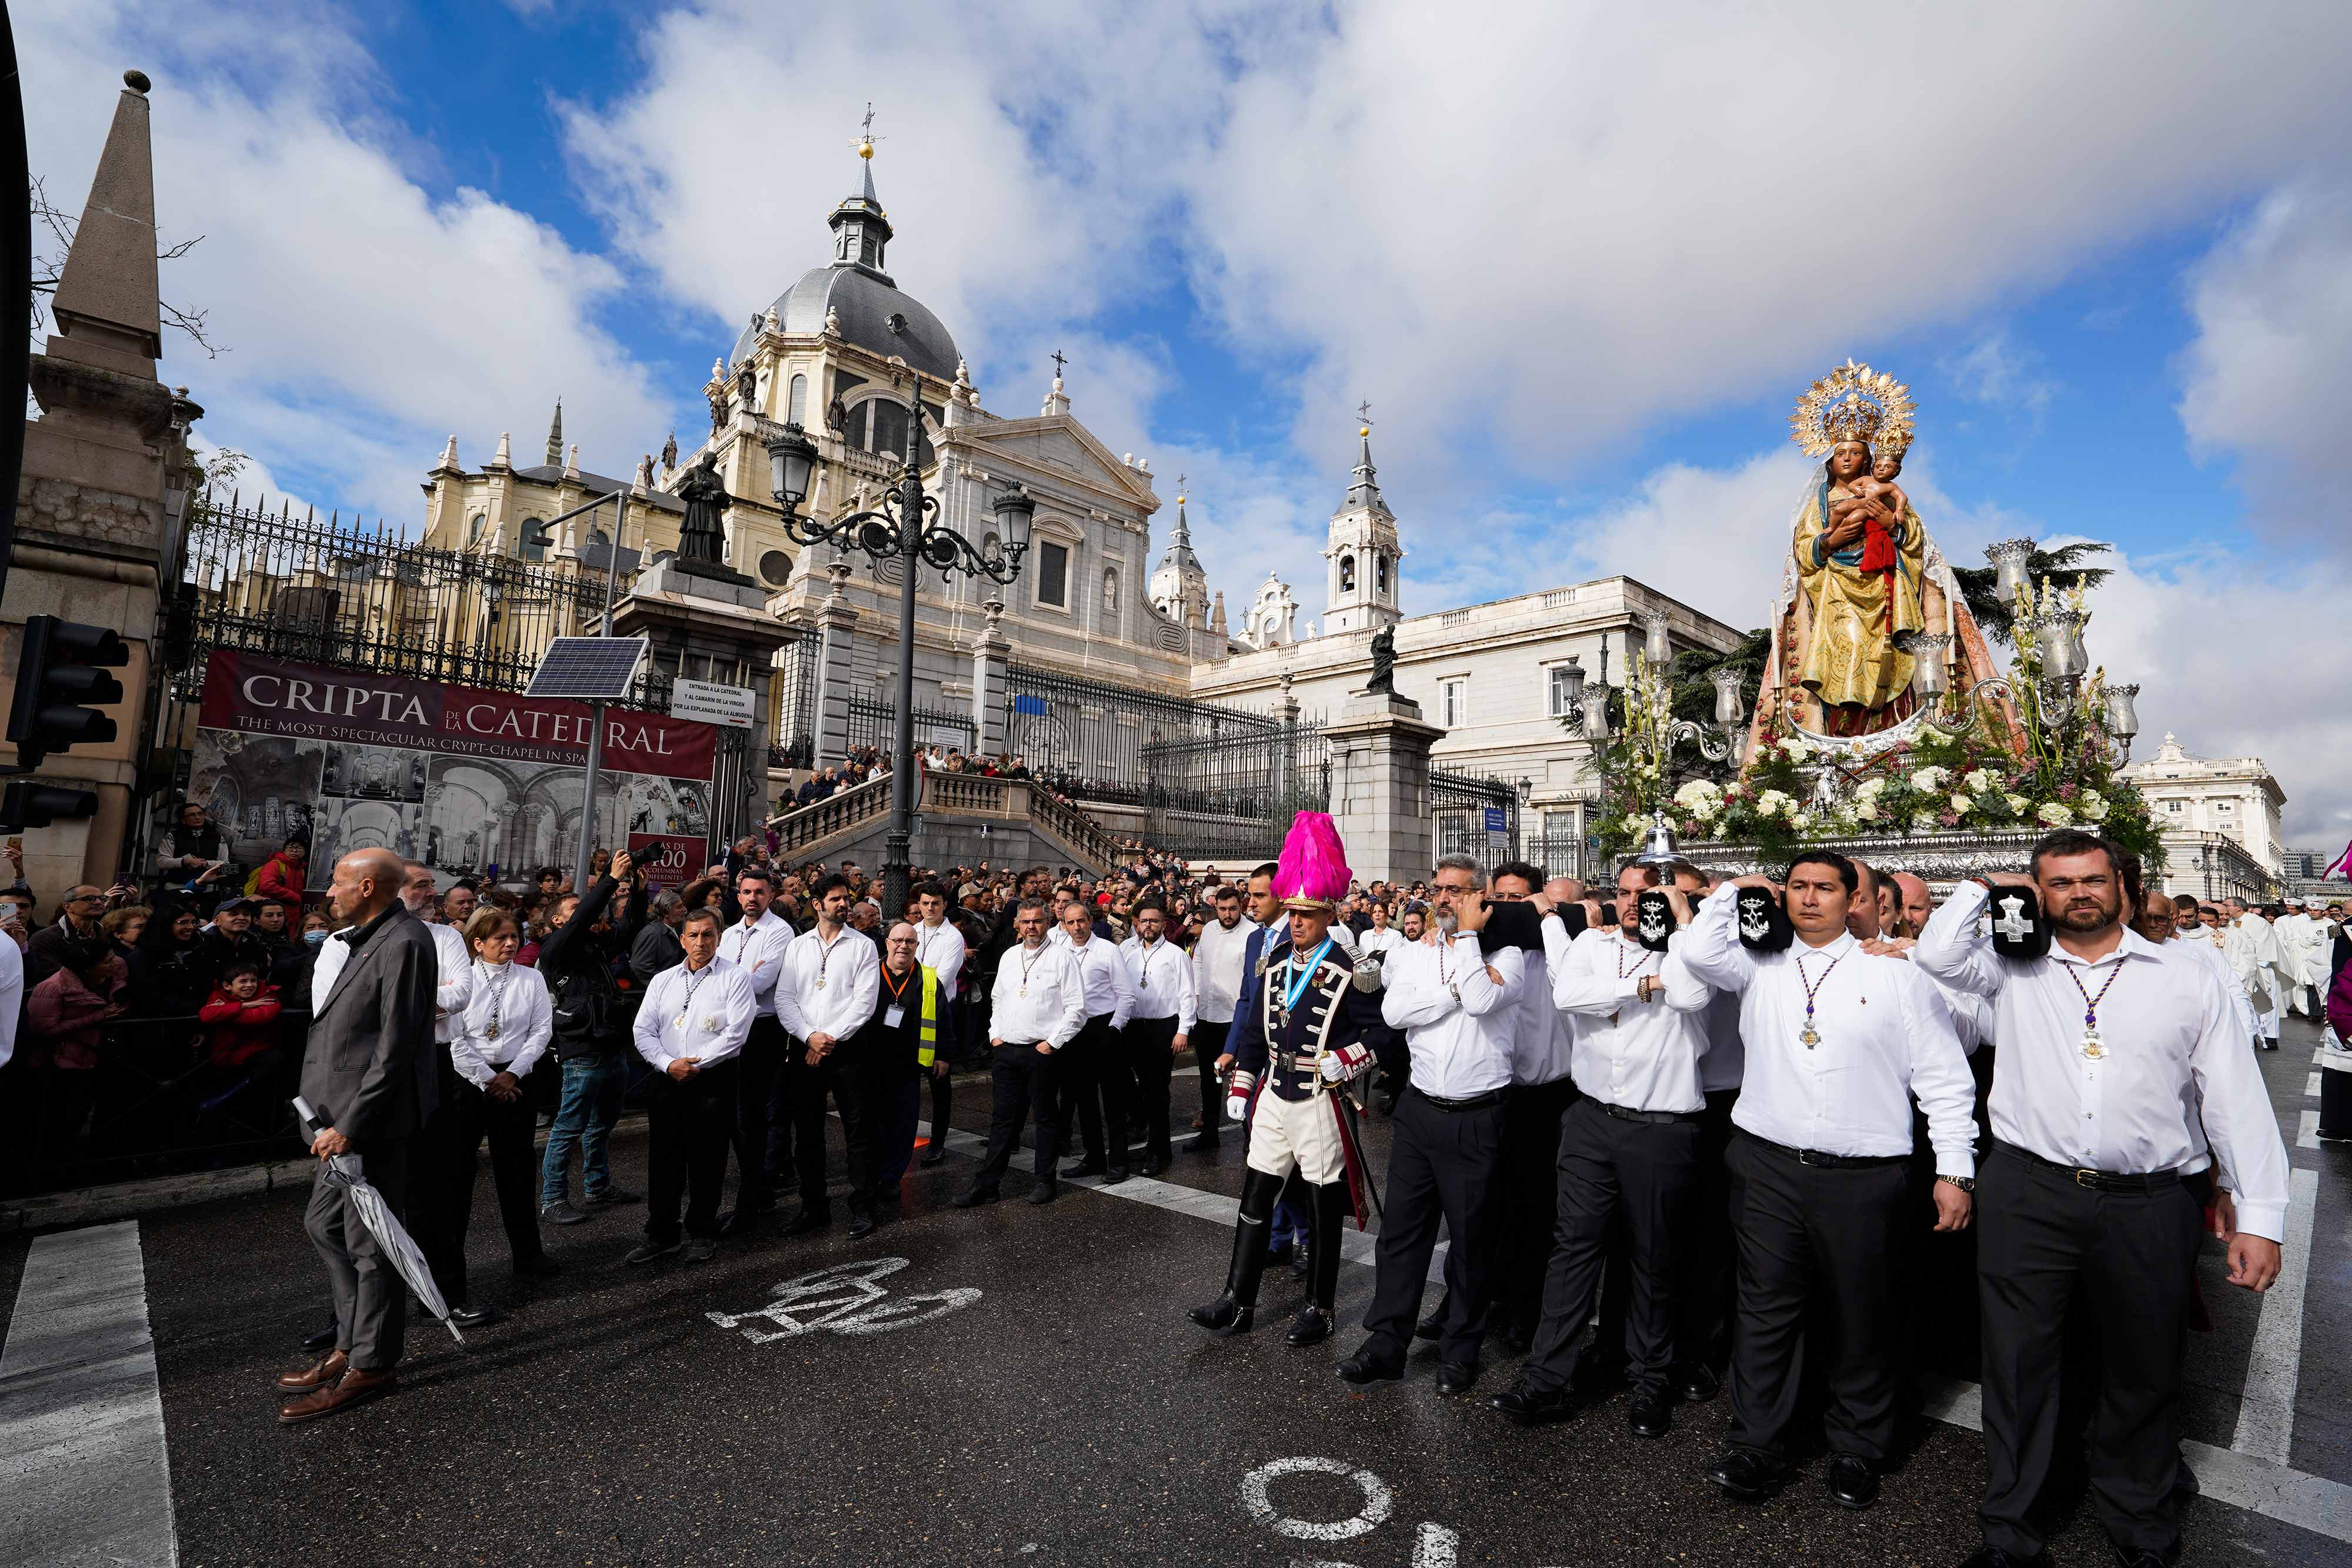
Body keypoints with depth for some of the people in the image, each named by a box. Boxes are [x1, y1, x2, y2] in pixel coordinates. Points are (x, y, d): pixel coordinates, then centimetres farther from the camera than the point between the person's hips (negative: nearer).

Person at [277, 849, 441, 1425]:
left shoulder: (403, 944, -19)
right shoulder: (359, 940, 12)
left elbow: (395, 1048, -21)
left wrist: (350, 1125, -20)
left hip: (372, 1120, -10)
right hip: (344, 1116, 10)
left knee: (369, 1243, 2)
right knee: (324, 1225, 19)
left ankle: (371, 1366, 16)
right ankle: (350, 1346, 32)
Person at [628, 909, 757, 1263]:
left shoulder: (735, 979, -2)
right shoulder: (662, 981, 11)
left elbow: (735, 1033, -11)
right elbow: (643, 1031, 5)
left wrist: (697, 1065, -14)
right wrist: (669, 1064, -10)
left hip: (714, 1079, -4)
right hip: (668, 1079, 4)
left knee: (707, 1160, 4)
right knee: (663, 1158, 8)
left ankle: (701, 1234, 19)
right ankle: (661, 1234, 21)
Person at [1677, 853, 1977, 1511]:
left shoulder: (1896, 975, 1)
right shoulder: (1761, 967, 7)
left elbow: (1944, 1078, 2)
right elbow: (1700, 952, -11)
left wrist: (1955, 1169, -2)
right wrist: (1732, 890, 3)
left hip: (1861, 1178, -1)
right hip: (1768, 1167, 1)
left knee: (1858, 1317, 12)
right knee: (1766, 1307, 6)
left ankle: (1856, 1450, 31)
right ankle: (1756, 1446, 18)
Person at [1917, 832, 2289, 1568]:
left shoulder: (2189, 980, 5)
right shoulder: (2013, 967, 6)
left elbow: (2237, 1099, 4)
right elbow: (1936, 953, -11)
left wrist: (2260, 1217, -1)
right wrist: (1984, 887, 3)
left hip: (2149, 1204, 1)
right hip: (2027, 1195, 0)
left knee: (2145, 1372, 17)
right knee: (2019, 1364, 9)